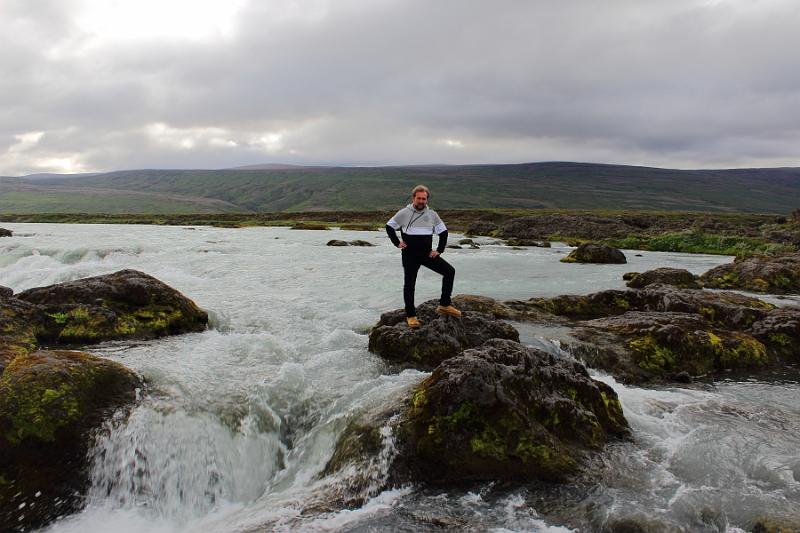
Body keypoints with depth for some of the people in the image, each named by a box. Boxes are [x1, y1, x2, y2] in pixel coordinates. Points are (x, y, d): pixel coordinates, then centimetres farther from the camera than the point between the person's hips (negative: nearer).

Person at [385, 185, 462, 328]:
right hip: (410, 256, -3)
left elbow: (443, 231, 12)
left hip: (427, 254, 3)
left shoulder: (432, 214, 5)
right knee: (409, 285, 2)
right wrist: (397, 242, -2)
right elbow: (389, 226, 7)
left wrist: (439, 250, 3)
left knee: (450, 271, -8)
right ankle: (411, 316, 16)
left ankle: (444, 305, 1)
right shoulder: (404, 213, -2)